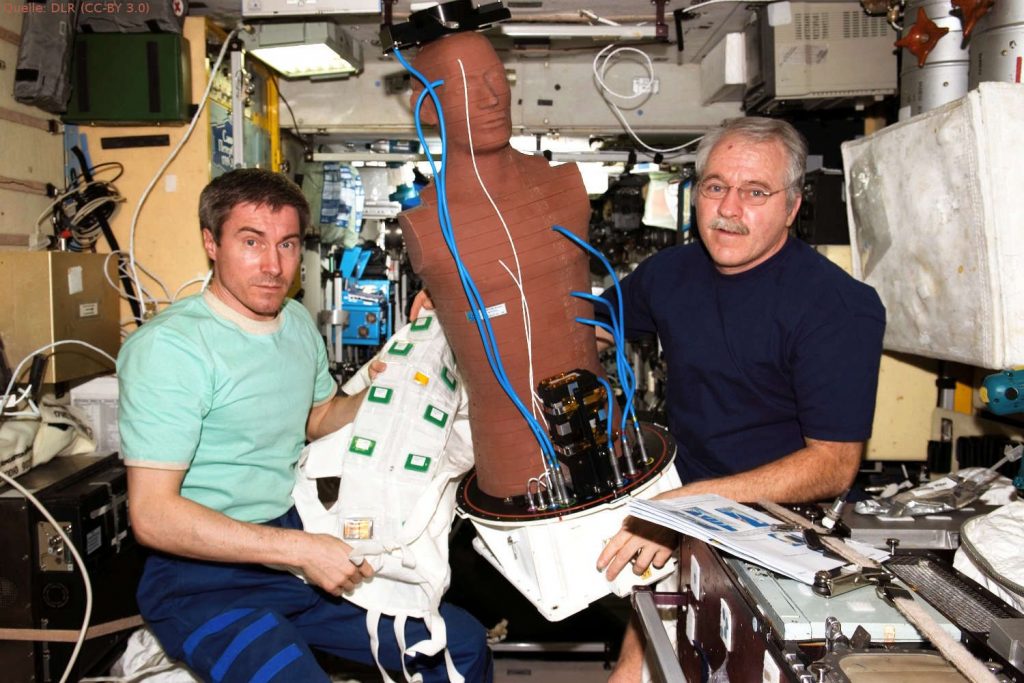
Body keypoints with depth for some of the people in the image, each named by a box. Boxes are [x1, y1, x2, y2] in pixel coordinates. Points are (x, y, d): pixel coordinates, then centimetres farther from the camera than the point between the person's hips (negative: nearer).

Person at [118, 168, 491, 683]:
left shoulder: (297, 322, 9)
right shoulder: (168, 346, -17)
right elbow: (152, 515, -20)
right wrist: (301, 549, -23)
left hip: (300, 541, 7)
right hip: (206, 578, -6)